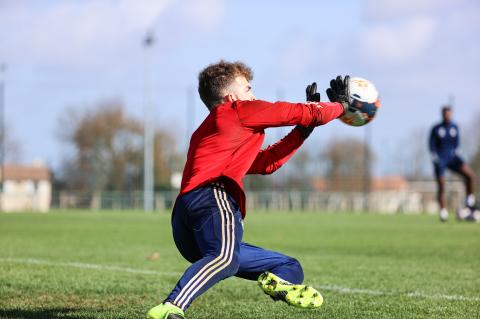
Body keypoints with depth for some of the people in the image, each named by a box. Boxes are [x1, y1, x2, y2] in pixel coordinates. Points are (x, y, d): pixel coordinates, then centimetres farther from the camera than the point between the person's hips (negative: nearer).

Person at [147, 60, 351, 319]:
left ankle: (277, 281, -22)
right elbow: (306, 113, 15)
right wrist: (340, 105, 34)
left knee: (290, 266, 12)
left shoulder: (207, 132, 38)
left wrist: (304, 129, 38)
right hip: (212, 196, -9)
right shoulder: (241, 110, 14)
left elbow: (265, 163, 40)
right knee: (225, 258, -40)